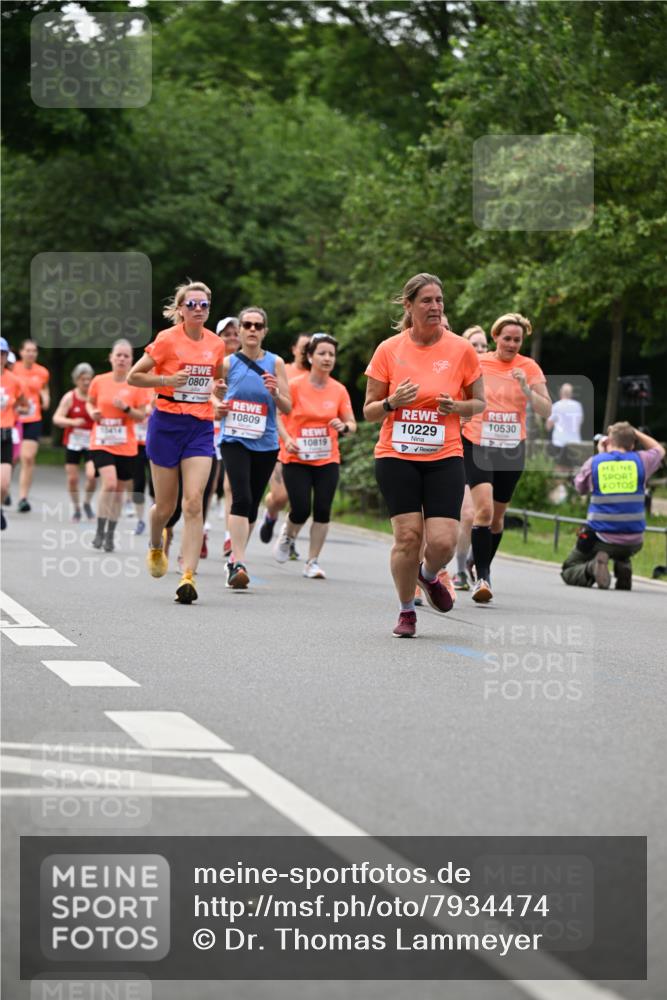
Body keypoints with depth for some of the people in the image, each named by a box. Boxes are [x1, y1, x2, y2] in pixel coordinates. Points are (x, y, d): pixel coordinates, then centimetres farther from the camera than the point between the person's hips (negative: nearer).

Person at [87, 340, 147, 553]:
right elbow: (90, 402, 16)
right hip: (101, 443, -2)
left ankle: (110, 535, 24)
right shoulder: (99, 381, -1)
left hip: (126, 446, 2)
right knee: (109, 483, -22)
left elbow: (142, 416, 1)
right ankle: (100, 531, -7)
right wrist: (92, 412, -5)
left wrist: (126, 408, -17)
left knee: (119, 490, 8)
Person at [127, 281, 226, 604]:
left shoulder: (216, 344, 6)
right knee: (166, 505, 6)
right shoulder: (167, 339, -6)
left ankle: (188, 577, -17)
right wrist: (169, 380, -18)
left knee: (194, 502, -13)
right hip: (167, 423, -2)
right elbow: (133, 376, -4)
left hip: (201, 427, 2)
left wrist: (218, 390, 1)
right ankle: (156, 545, 41)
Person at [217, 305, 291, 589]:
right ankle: (239, 563, -25)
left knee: (252, 504, 9)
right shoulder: (228, 363, 2)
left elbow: (287, 408, 4)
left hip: (265, 443, 3)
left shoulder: (275, 363, 5)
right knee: (242, 498, -20)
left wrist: (275, 392, -15)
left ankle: (235, 561, 25)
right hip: (234, 440, -2)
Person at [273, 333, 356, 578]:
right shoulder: (295, 386, -7)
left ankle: (313, 562, 7)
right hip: (297, 459, -3)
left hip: (327, 459, 3)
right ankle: (287, 535, 26)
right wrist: (286, 439, -17)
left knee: (322, 511, -5)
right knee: (301, 510, -9)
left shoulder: (339, 390, 2)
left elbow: (352, 424, 8)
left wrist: (344, 426, -15)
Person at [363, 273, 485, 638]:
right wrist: (393, 402, -16)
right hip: (396, 456, 0)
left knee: (443, 542, -11)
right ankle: (406, 611, 13)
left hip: (444, 458, 0)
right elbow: (369, 410, 5)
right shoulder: (388, 350, 0)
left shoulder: (461, 350, 0)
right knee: (407, 536, -9)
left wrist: (457, 407, -11)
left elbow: (479, 402, 11)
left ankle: (429, 576, 25)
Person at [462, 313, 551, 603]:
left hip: (512, 449, 2)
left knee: (497, 514, 12)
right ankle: (482, 577, -20)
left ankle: (483, 570, 32)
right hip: (477, 446, -2)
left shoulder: (529, 367, -1)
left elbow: (546, 410, -7)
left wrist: (527, 389, -21)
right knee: (484, 508, -20)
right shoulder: (477, 363, -3)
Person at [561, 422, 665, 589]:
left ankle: (593, 567, -17)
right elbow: (659, 450, 22)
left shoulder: (594, 462, -5)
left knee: (568, 571, 15)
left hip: (600, 538, -3)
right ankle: (623, 565, 6)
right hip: (633, 542, 3)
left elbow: (580, 487, 17)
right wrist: (633, 431, 22)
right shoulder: (641, 461, -2)